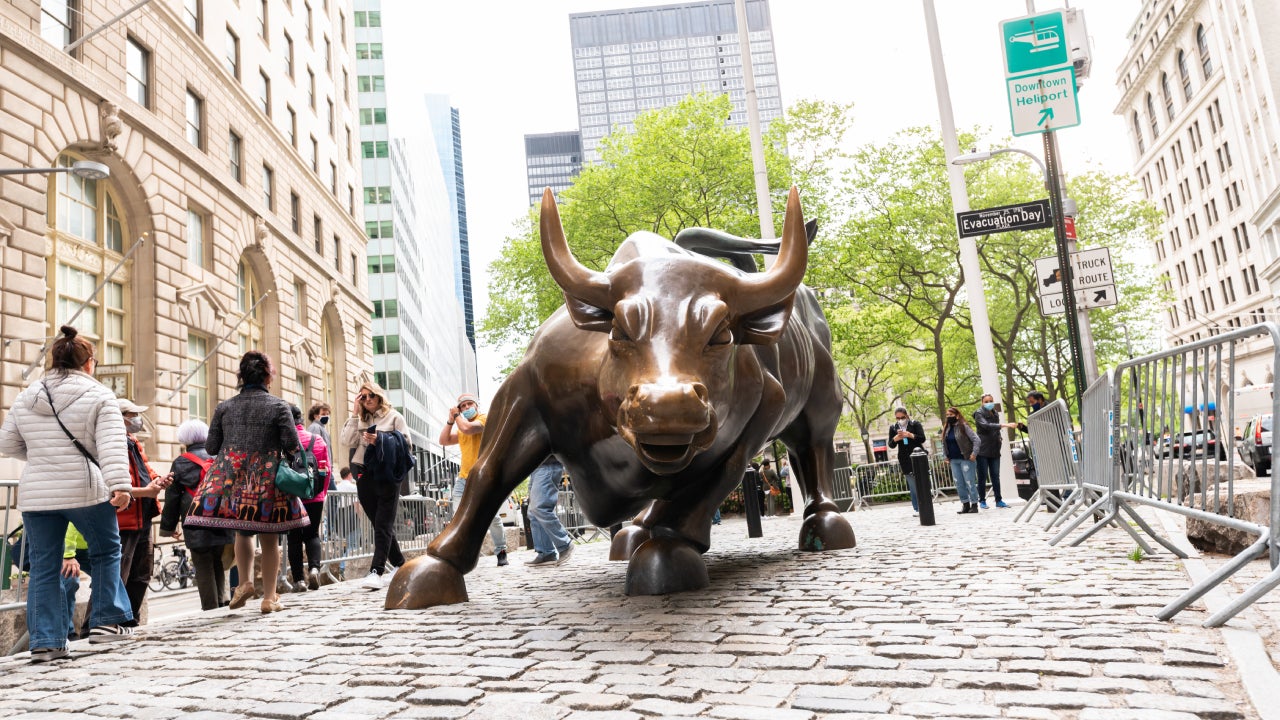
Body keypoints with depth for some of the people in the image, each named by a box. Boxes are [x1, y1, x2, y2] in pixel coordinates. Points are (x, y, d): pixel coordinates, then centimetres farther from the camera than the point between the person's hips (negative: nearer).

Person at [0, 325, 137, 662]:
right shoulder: (98, 396, -6)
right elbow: (112, 445, -18)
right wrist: (120, 485, -26)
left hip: (36, 495, 4)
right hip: (86, 492, -4)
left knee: (43, 568, 10)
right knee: (106, 552, 15)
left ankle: (45, 641, 12)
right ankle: (107, 621, 15)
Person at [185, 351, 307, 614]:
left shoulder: (224, 407, 3)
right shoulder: (278, 406, -6)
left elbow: (211, 447, 4)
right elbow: (293, 446, -10)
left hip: (231, 478, 3)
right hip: (266, 479, -2)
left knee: (243, 531, 22)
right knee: (269, 538, 7)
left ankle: (244, 582, 8)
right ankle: (269, 597, 12)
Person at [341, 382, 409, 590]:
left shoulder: (394, 417, 4)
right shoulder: (360, 420, 16)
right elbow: (348, 442, 1)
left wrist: (380, 441, -17)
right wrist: (354, 414, 0)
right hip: (364, 477, 5)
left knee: (383, 525, -8)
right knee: (380, 524, 9)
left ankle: (377, 571, -14)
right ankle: (399, 565, 20)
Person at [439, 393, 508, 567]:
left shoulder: (485, 418, -1)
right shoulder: (461, 427, 22)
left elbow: (468, 428, -18)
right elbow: (444, 441, 10)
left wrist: (457, 415, -1)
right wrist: (451, 420, 3)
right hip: (463, 479, 6)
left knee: (491, 516, -8)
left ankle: (501, 551, 7)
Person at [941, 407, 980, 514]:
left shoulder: (964, 426, -8)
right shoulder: (946, 428, 11)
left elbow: (976, 439, -12)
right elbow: (945, 443, 22)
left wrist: (974, 453, -16)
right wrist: (947, 456, 13)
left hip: (965, 459, -7)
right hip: (954, 460, 7)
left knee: (969, 482, -3)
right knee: (959, 484, 8)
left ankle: (974, 504, 4)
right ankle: (965, 504, 15)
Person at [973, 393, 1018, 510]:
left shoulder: (995, 414, 15)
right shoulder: (979, 413, -5)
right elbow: (986, 425, -22)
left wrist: (1000, 438, 5)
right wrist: (1004, 425, -31)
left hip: (994, 450, 5)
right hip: (983, 450, -5)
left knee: (995, 476, 5)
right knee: (982, 476, -3)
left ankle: (998, 500, 10)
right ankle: (982, 501, 3)